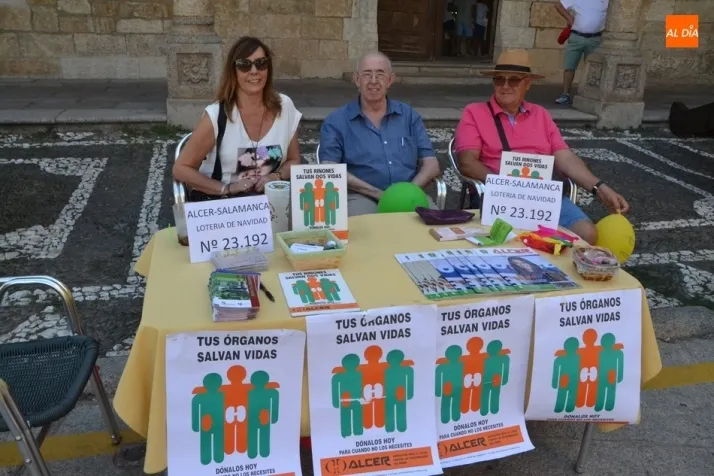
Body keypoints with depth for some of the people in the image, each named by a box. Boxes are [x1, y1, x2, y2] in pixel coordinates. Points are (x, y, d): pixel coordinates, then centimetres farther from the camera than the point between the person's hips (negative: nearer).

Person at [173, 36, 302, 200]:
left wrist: (276, 176, -10)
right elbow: (181, 169, -7)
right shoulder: (216, 115, -11)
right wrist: (227, 189, -17)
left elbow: (293, 160, 10)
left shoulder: (285, 107, -1)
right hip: (218, 201, -3)